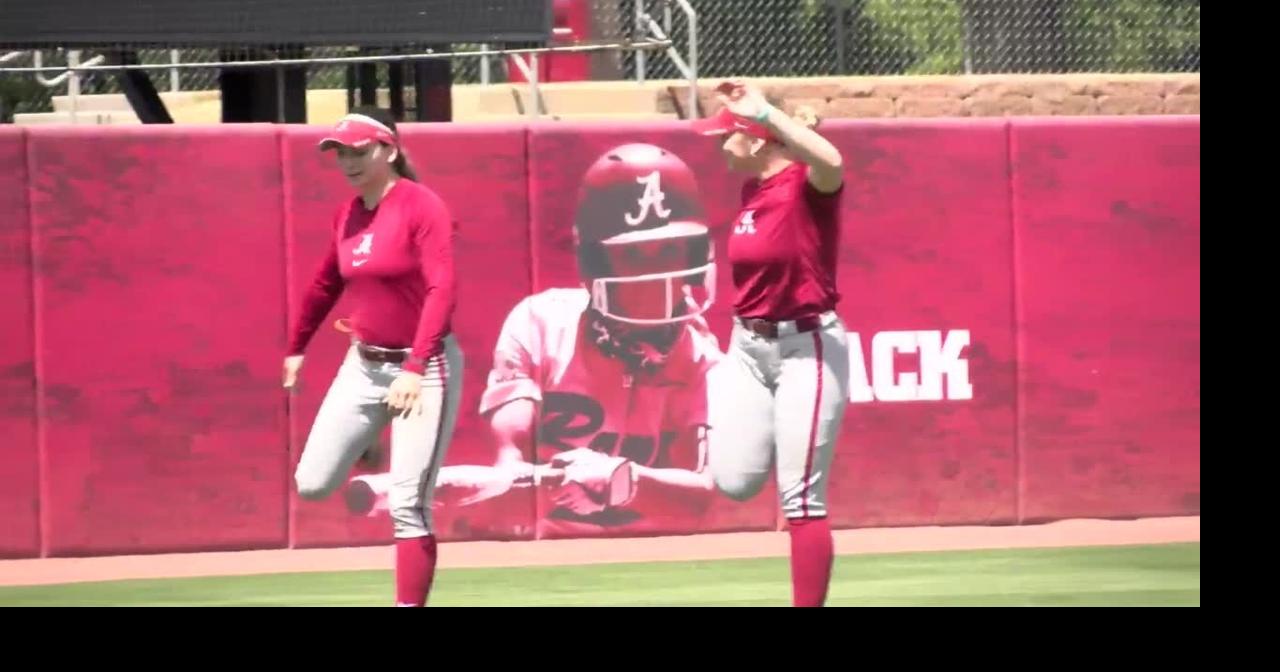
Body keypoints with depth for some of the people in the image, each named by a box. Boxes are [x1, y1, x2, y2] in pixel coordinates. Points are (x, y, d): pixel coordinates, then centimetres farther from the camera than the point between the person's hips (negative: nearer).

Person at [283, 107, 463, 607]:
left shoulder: (422, 207, -15)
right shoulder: (348, 214, 7)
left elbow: (441, 291, -25)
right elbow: (326, 283, 23)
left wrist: (414, 370, -34)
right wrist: (297, 347, 31)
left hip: (423, 367, -7)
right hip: (363, 364, 7)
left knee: (408, 505, -9)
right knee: (312, 484, 4)